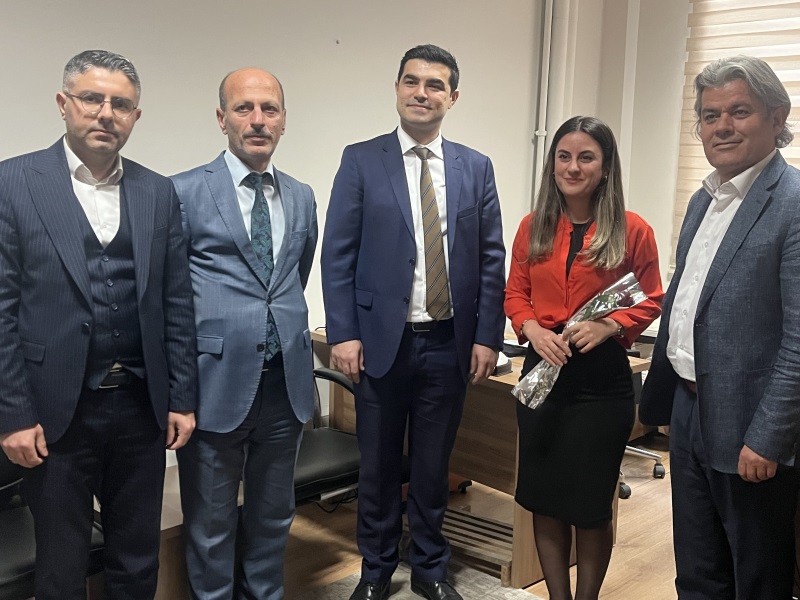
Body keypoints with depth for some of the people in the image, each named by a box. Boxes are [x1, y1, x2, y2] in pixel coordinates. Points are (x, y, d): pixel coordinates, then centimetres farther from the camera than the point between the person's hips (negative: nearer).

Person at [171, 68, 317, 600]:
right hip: (217, 382, -4)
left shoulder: (302, 197, 9)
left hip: (285, 382, 5)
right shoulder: (184, 192, -7)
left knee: (274, 515, 19)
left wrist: (286, 331, 14)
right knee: (211, 523, 11)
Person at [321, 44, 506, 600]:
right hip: (382, 341, -1)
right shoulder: (361, 161, -1)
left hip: (449, 344, 2)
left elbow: (491, 258, 4)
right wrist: (343, 333, -9)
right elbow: (338, 255, -3)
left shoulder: (476, 167, 5)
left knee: (433, 465, 14)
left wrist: (487, 336, -1)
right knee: (379, 466, 13)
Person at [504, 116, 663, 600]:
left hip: (602, 378, -3)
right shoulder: (533, 227, 4)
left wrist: (608, 327, -18)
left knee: (591, 504, 10)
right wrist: (532, 328, -10)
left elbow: (651, 302, 0)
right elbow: (516, 293, 9)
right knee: (544, 498, 12)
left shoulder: (633, 230, -6)